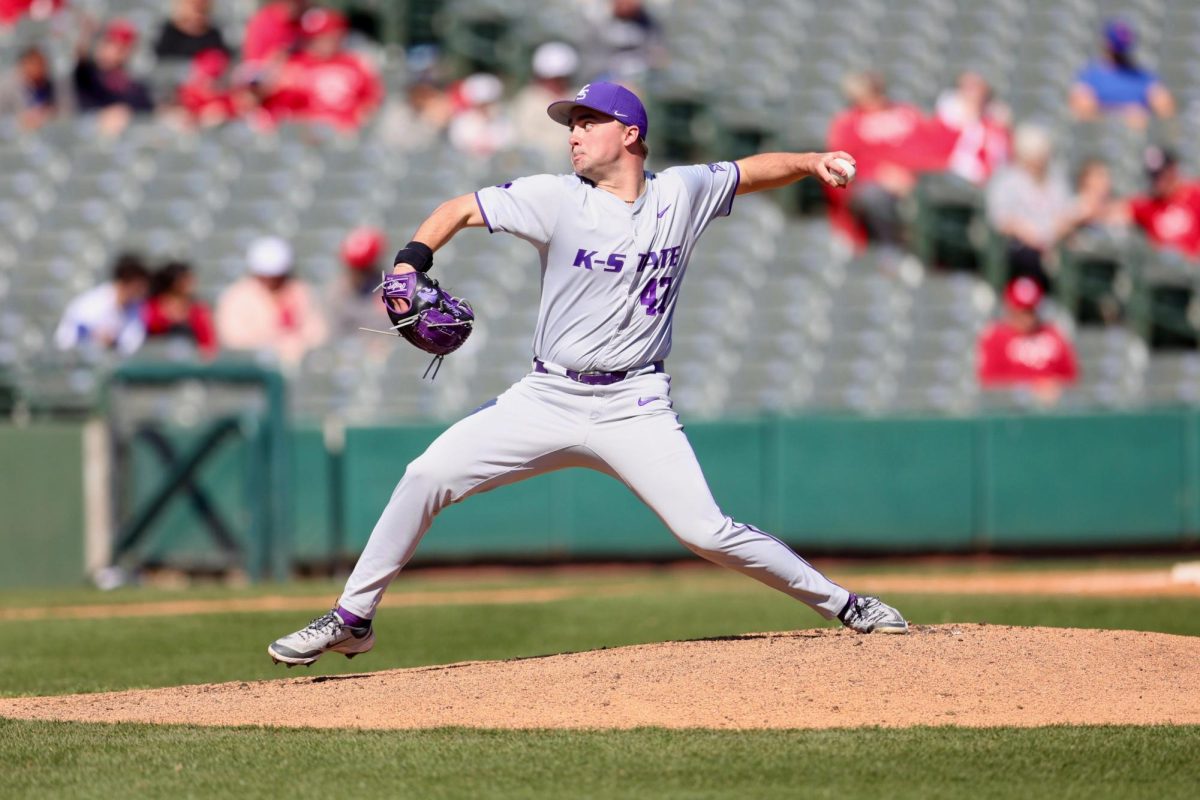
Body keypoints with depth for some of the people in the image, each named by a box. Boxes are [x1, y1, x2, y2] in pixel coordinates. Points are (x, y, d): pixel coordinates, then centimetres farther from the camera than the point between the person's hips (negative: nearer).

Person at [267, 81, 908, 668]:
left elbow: (754, 171, 16)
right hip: (547, 398, 1)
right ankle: (352, 620, 1)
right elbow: (459, 209, 0)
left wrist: (812, 162, -1)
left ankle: (842, 605, 3)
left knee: (705, 532, -13)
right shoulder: (556, 199, -2)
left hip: (634, 407, -1)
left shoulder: (682, 193, 2)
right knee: (427, 476, -11)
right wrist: (411, 262, -16)